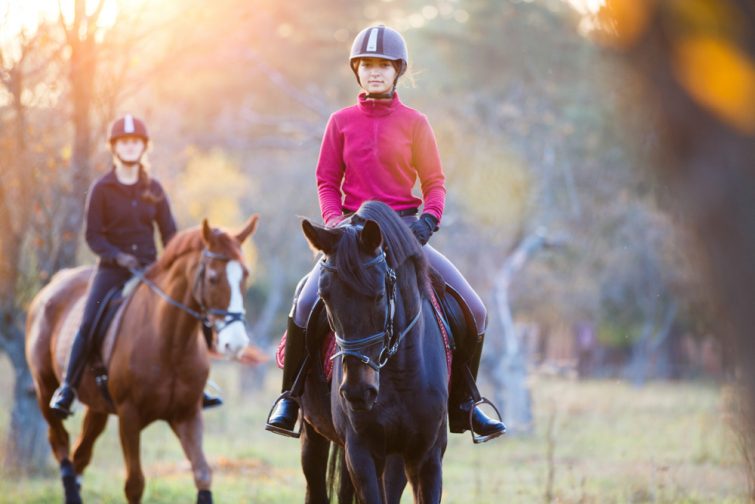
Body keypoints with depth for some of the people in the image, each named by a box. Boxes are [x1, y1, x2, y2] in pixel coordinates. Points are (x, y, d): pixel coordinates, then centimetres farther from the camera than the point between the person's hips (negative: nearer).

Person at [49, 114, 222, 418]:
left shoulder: (153, 189, 8)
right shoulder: (102, 189, -1)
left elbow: (169, 233, 10)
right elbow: (93, 236, -3)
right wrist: (119, 257, -19)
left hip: (148, 267, 3)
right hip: (112, 268, -3)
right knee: (88, 324, -19)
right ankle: (67, 388, -10)